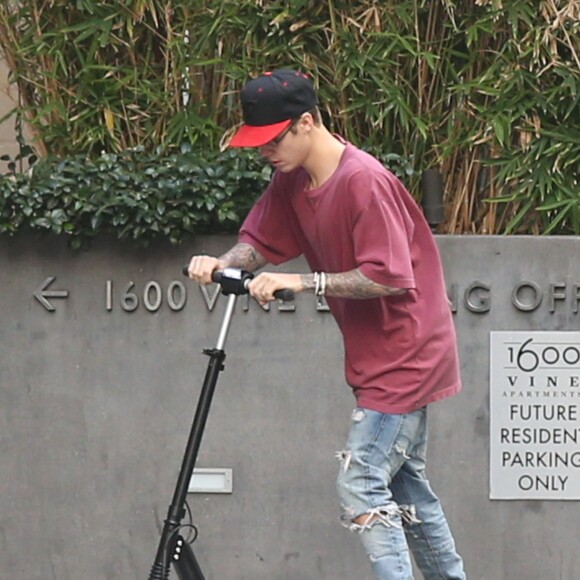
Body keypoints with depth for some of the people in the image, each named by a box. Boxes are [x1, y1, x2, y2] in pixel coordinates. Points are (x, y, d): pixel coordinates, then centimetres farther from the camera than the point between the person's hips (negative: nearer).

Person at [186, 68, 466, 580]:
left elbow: (387, 276, -27)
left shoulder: (363, 181, -24)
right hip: (376, 358, 10)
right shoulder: (292, 181, 4)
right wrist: (224, 263, -14)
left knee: (361, 485, -14)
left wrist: (300, 282, -28)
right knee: (406, 487, 17)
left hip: (403, 357, -10)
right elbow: (261, 240, 7)